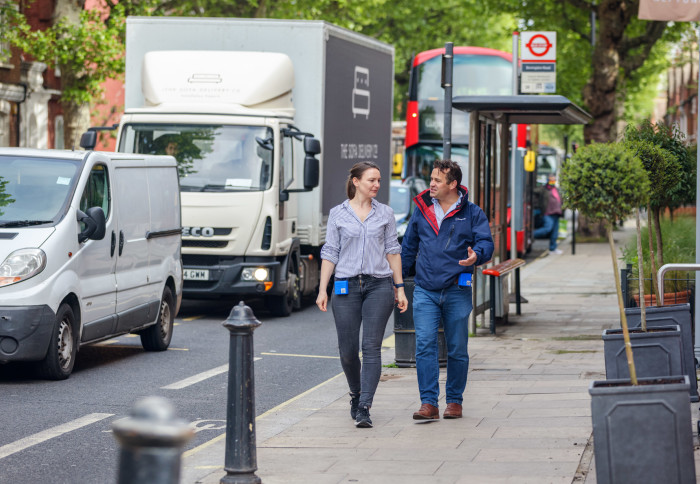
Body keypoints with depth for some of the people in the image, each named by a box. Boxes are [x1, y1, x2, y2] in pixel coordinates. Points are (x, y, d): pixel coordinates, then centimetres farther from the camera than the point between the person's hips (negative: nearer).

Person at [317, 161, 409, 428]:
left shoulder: (385, 213, 9)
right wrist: (322, 289, 0)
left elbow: (392, 251, 11)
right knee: (347, 349, 2)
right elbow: (330, 253, 6)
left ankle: (364, 408, -11)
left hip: (379, 286, 0)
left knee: (371, 347, -10)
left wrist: (399, 288, 7)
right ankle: (356, 394, 29)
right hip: (346, 286, 0)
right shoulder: (337, 214, 5)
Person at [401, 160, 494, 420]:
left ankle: (454, 401, 18)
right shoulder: (422, 211, 10)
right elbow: (408, 249, 18)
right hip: (425, 291, 2)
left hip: (457, 292, -1)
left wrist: (476, 256, -29)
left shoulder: (472, 214, 1)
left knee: (457, 350, 6)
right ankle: (429, 403, -11)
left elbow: (486, 243, -6)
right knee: (424, 345, -11)